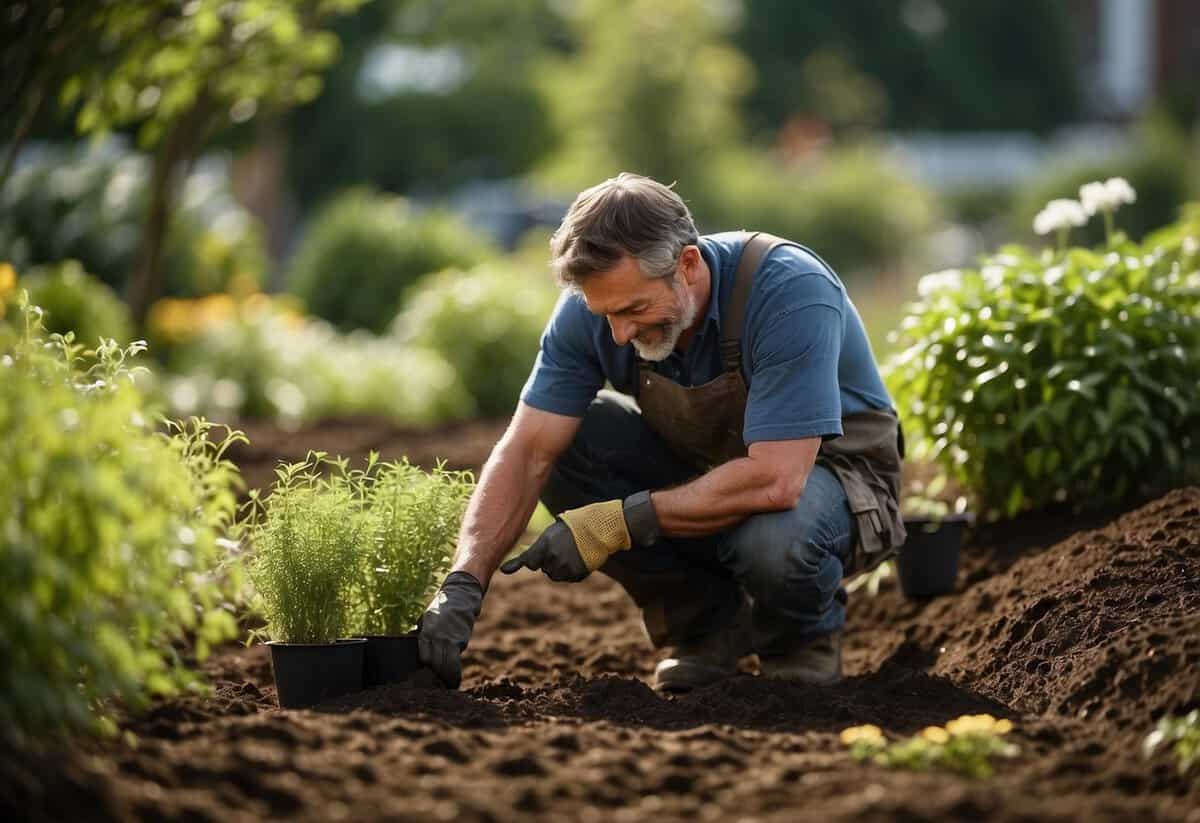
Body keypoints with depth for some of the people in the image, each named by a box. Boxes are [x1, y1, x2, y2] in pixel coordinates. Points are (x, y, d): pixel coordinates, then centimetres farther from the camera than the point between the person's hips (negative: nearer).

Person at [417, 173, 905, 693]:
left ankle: (805, 635, -2)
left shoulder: (790, 291, -34)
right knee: (566, 444, -19)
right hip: (703, 464, 5)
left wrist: (617, 523, -36)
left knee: (771, 538, -39)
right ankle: (704, 623, -1)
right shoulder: (596, 302, -18)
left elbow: (774, 481, -39)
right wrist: (463, 583, -31)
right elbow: (527, 452, -18)